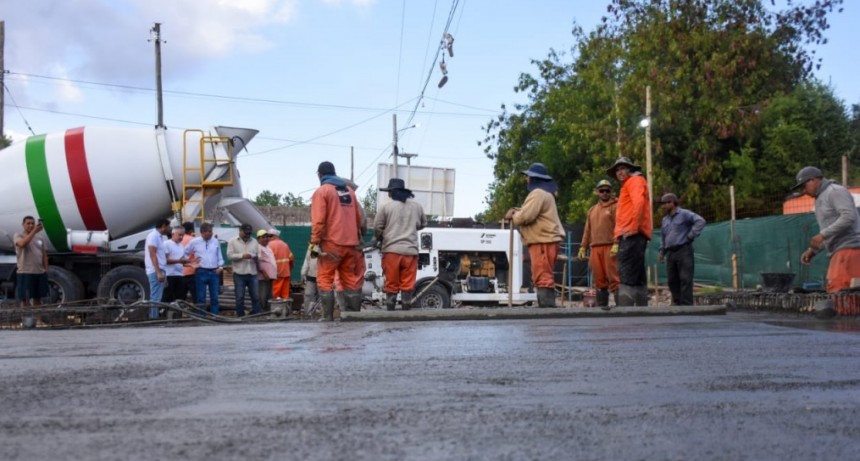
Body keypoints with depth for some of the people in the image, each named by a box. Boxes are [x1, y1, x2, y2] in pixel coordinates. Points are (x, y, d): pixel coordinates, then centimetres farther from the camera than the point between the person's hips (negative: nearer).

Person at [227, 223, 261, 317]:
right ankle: (240, 317, 10)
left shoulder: (254, 241, 12)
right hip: (239, 274, -3)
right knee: (240, 297, 2)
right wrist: (242, 256, -18)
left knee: (256, 296, 4)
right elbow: (230, 255, -7)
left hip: (252, 274, 3)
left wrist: (257, 257, -13)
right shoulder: (232, 241, 2)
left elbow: (259, 255, 10)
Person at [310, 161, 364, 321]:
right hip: (351, 243, 5)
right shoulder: (350, 191, 16)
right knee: (351, 280, 9)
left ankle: (328, 317, -5)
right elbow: (358, 218, 18)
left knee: (325, 280, 1)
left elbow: (318, 220, -11)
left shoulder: (321, 191, -2)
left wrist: (315, 242, -9)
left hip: (331, 243, -5)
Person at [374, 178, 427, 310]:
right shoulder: (417, 206, 9)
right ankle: (406, 311, 7)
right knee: (408, 284, 5)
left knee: (391, 284, 6)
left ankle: (390, 311, 10)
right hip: (411, 251, 2)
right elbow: (423, 224, 23)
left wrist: (381, 240, 21)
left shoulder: (386, 207, -2)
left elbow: (377, 228, 1)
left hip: (391, 250, -2)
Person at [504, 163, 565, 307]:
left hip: (544, 241, -11)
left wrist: (513, 217, 0)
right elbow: (531, 212, 27)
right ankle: (546, 306, 20)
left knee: (543, 277, -15)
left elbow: (526, 216, -20)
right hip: (544, 240, 11)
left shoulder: (538, 193, -12)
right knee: (542, 277, 16)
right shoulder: (543, 193, 25)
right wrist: (516, 211, 9)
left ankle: (547, 307, -18)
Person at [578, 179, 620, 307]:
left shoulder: (615, 206, 3)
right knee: (599, 280, 7)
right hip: (595, 248, 6)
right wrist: (583, 247, 13)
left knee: (613, 278, -12)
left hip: (610, 247, -6)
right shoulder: (592, 210, 23)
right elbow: (587, 230, 22)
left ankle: (619, 305, -13)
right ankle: (601, 306, 11)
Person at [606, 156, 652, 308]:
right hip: (628, 235, 10)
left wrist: (633, 228, -21)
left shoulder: (635, 180, 3)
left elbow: (639, 202, -16)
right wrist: (617, 240, 21)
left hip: (632, 234, -10)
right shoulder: (627, 185, 30)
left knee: (627, 274, -17)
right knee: (637, 276, 8)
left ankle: (624, 308, -23)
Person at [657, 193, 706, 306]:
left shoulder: (684, 214, -3)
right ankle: (677, 303, 13)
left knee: (685, 279, -8)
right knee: (672, 279, 5)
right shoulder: (665, 219, 20)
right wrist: (661, 252, 18)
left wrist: (691, 235, -15)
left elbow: (700, 221, -15)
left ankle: (686, 304, -9)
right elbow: (663, 237, 26)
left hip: (683, 250, -7)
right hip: (670, 253, 7)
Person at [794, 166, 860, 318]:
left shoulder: (836, 191, -3)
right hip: (840, 251, 9)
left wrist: (822, 235, -19)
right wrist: (813, 250, 17)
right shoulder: (821, 199, 26)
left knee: (837, 289, -18)